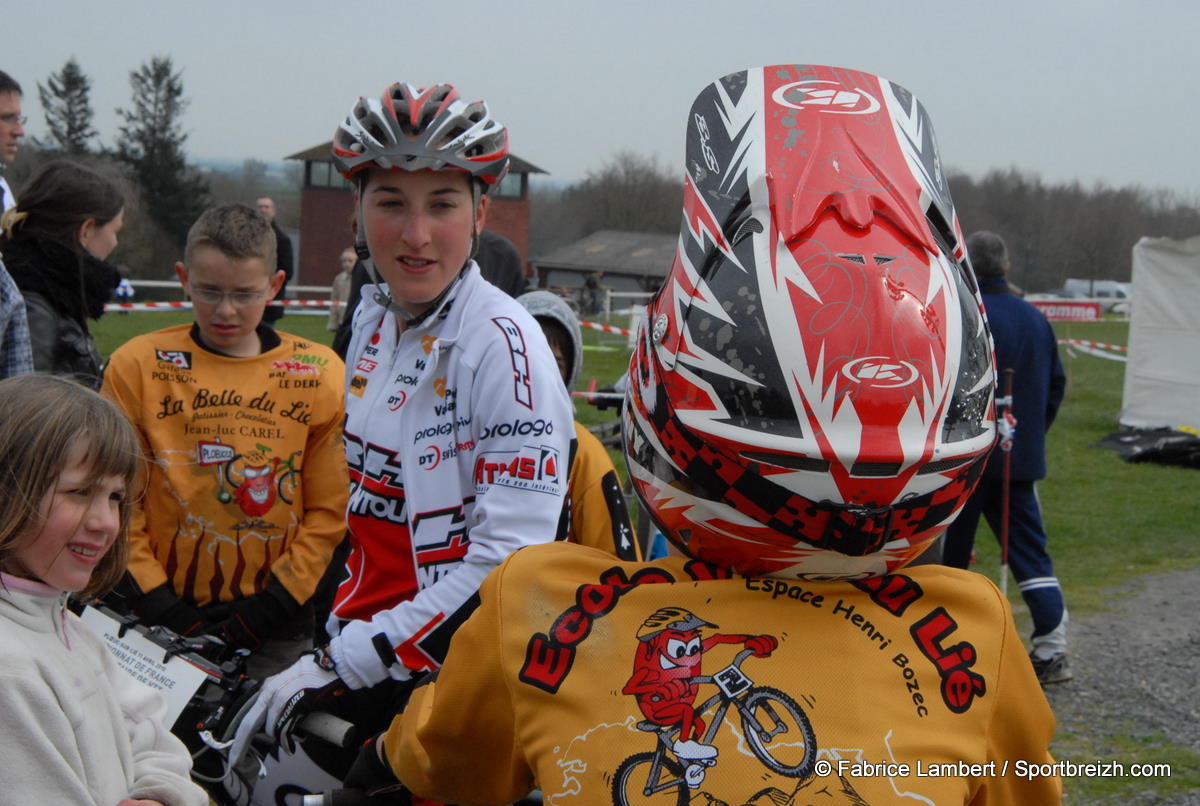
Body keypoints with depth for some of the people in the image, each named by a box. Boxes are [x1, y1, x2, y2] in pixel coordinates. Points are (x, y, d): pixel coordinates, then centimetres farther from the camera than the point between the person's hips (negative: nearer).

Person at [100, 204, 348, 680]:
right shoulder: (137, 365, 0)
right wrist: (160, 604, -7)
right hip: (160, 623, 0)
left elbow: (329, 509, 1)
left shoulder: (320, 375, 0)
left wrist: (275, 603, -7)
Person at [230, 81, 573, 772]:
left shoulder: (503, 342, -18)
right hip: (364, 647, 7)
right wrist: (340, 631, 15)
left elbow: (507, 564, -23)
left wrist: (341, 665, -21)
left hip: (451, 672, -7)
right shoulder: (374, 316, 5)